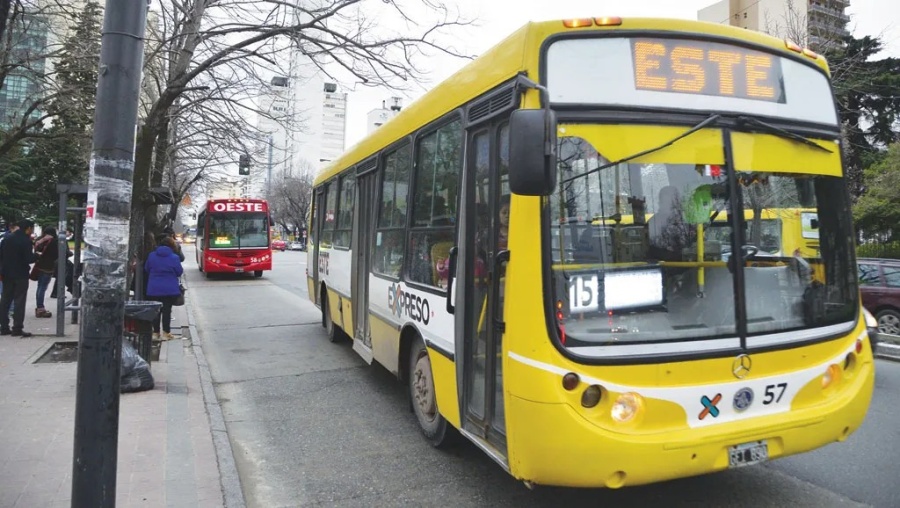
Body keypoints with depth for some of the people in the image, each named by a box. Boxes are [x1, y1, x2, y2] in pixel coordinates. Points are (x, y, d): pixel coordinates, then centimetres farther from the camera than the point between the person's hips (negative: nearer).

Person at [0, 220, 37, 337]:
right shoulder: (26, 240, -14)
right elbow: (29, 259, -19)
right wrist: (36, 255, 0)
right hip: (21, 275, -6)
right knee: (19, 301, -2)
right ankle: (17, 328, -3)